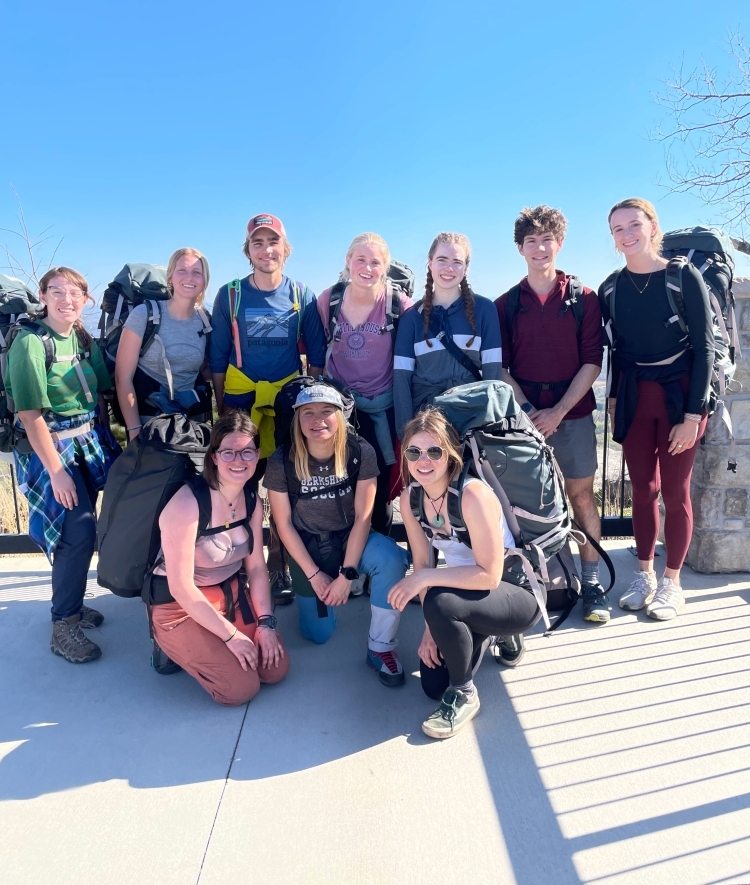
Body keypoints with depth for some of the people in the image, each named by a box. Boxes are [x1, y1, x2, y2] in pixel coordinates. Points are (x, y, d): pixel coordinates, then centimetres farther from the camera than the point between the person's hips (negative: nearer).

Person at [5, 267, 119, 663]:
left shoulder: (85, 341, 5)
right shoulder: (30, 342, -14)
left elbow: (99, 397, 10)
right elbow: (30, 415, -17)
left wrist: (105, 443, 4)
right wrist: (56, 471, -18)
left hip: (88, 442, 6)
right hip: (47, 447, -6)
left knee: (80, 528, 9)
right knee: (79, 531, -11)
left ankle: (70, 602, 30)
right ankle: (63, 626, 4)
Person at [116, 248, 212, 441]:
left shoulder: (206, 321, -1)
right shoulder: (144, 314, -11)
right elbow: (123, 377, -12)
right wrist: (134, 429, -15)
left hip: (194, 416, 3)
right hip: (149, 417, -3)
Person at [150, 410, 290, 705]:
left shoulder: (251, 497, -4)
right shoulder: (186, 503, -27)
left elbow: (256, 566, 2)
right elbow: (181, 587, -25)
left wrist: (266, 623, -7)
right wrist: (231, 636, -19)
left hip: (231, 595, 7)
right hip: (181, 608, -6)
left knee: (276, 668, -1)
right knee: (241, 688, -14)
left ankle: (211, 646, 20)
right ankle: (179, 648, 10)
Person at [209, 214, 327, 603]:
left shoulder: (301, 295, 3)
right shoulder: (230, 295, 1)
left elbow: (316, 353, 7)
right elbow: (218, 356, 5)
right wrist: (221, 405, 3)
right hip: (240, 397, 0)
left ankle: (278, 565, 16)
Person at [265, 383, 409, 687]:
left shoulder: (361, 453, -20)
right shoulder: (281, 462, -19)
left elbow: (362, 517, -16)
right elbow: (284, 524, -10)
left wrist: (347, 573, -19)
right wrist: (314, 575, -11)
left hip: (350, 537, 0)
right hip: (307, 545, 0)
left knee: (390, 560, -33)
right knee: (319, 633, 4)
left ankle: (380, 648, -14)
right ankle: (303, 589, 37)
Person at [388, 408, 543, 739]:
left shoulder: (473, 494, -31)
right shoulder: (410, 498, -9)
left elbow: (490, 575, -30)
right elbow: (422, 562, -2)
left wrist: (424, 579, -30)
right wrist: (431, 629, -7)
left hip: (517, 593, -7)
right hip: (468, 593, 7)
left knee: (440, 602, -34)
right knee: (432, 685, 7)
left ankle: (464, 694, -7)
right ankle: (486, 634, 33)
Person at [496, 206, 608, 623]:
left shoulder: (584, 299, 4)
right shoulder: (506, 305, 6)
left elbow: (592, 362, -1)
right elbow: (501, 367, 3)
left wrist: (558, 411, -11)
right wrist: (527, 410, -10)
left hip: (573, 413, 0)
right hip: (524, 415, 1)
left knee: (582, 495, 2)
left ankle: (591, 582, 11)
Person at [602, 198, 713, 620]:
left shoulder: (684, 276, -8)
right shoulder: (613, 287, 2)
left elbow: (704, 347, -9)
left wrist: (693, 413, -12)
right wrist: (614, 398, 7)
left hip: (678, 397, -3)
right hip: (633, 399, 3)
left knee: (675, 492, 3)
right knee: (643, 490, 9)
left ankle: (672, 583, 18)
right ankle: (645, 575, 24)